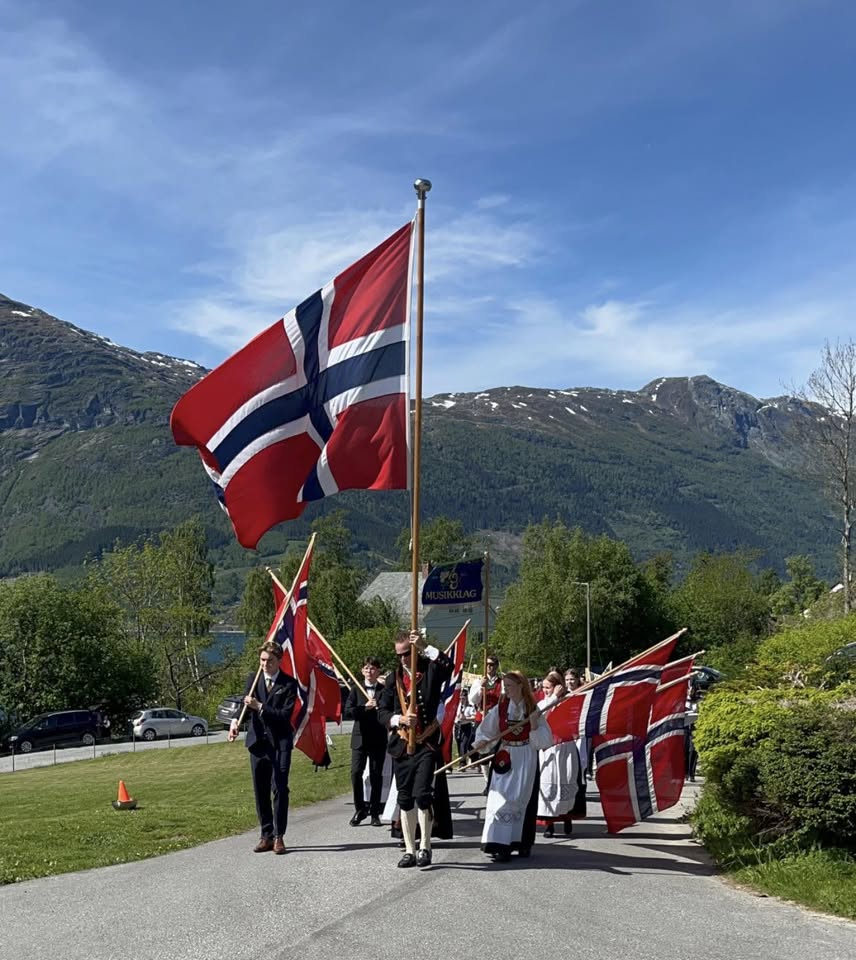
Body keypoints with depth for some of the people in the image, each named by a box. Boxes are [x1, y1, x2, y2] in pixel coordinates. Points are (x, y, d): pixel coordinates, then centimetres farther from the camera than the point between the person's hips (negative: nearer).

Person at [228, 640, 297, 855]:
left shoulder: (289, 684, -5)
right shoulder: (253, 679, 7)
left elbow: (286, 714, -12)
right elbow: (245, 703, 4)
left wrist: (259, 707, -20)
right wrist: (235, 720, -17)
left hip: (280, 743, -4)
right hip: (257, 741, 4)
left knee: (280, 789, -7)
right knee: (260, 791, 9)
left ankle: (279, 837, 1)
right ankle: (266, 835, 18)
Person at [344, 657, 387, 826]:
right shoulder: (356, 690, 7)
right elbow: (347, 712, -4)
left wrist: (378, 707, -21)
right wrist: (365, 707, -15)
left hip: (378, 739, -1)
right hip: (360, 738, 1)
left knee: (376, 775, 3)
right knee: (356, 773, -6)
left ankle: (375, 812, 13)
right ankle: (360, 809, 10)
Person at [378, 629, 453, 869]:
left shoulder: (431, 670, 0)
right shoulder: (394, 677, 10)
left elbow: (449, 666, -24)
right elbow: (382, 711, 6)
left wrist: (424, 647, -24)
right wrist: (399, 719, -13)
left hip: (427, 743, -4)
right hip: (401, 744, 4)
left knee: (423, 794, -13)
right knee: (405, 799, 8)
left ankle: (425, 847, 2)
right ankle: (409, 850, 17)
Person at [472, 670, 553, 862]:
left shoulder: (533, 709, -1)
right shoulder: (500, 708, 0)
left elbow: (544, 739, -1)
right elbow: (486, 731, 6)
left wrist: (534, 725, -17)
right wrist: (482, 743, -13)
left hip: (526, 759, 0)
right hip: (504, 758, 0)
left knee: (523, 799, 4)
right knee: (501, 799, -8)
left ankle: (523, 843, 19)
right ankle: (499, 844, -8)